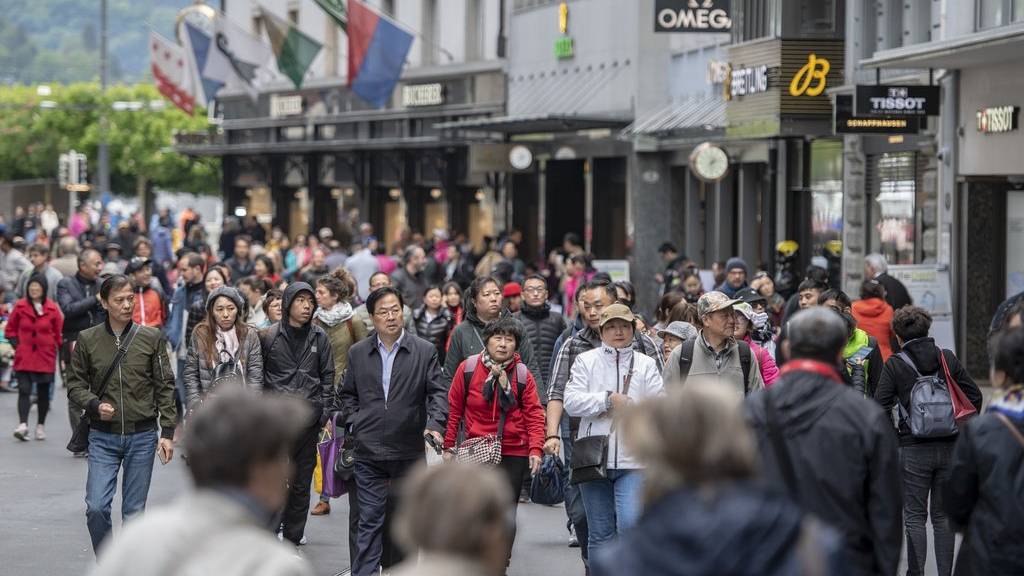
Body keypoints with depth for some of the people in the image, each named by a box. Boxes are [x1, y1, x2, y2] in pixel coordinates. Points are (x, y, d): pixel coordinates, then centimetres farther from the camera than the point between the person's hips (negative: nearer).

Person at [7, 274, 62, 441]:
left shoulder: (52, 309, -2)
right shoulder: (20, 307, -1)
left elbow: (59, 333, 6)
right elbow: (10, 330, 9)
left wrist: (56, 350, 1)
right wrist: (17, 345, -2)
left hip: (45, 358, 1)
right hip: (24, 358, -1)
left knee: (43, 392, 10)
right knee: (24, 390, -14)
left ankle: (41, 425, 22)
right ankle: (23, 424, -23)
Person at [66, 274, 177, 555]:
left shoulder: (152, 338, 1)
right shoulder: (88, 339, 0)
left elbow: (165, 387, 3)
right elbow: (75, 384, 6)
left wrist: (167, 432, -1)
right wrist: (94, 405, -13)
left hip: (142, 437, 0)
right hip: (102, 437, 0)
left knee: (134, 511, 5)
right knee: (96, 507, -9)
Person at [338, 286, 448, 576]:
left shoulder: (425, 351, 1)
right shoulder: (358, 353, 7)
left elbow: (438, 391, -3)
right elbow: (347, 394, 18)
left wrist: (435, 424, -19)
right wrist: (355, 421, 3)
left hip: (409, 451, 0)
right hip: (369, 453, 0)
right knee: (370, 520, -4)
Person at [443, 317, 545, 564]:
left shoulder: (522, 374, -1)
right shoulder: (468, 368, -2)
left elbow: (534, 414, 0)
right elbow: (454, 408, 5)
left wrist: (535, 449, -11)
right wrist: (448, 445, 5)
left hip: (513, 453, 0)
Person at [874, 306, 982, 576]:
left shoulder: (895, 365, -5)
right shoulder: (948, 359, 4)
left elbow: (880, 407, -9)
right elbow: (974, 395, 5)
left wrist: (891, 435, 5)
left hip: (913, 450, -3)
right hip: (949, 447, 3)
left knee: (915, 517, 3)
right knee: (943, 516, 11)